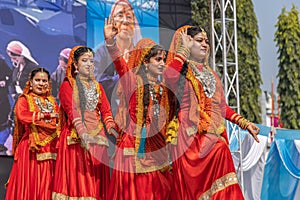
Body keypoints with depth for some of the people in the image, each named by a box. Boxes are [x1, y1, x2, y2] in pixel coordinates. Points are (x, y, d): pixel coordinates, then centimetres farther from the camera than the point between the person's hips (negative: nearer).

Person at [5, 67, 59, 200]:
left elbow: (60, 120, 13)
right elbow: (22, 116, -15)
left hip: (50, 147, 4)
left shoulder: (52, 101, 21)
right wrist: (47, 115, -13)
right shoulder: (24, 99, 4)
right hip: (31, 147, -4)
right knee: (30, 183, -8)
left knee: (47, 183, 0)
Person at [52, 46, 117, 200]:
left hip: (97, 136, 5)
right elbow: (72, 112, -12)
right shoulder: (67, 85, 2)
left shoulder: (97, 86, 17)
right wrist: (83, 133, -27)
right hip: (75, 137, -5)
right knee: (76, 178, -7)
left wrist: (110, 127, -14)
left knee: (96, 178, 3)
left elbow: (106, 110, 7)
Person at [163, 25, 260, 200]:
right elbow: (169, 76, -22)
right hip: (189, 136, -5)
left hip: (214, 135, 6)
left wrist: (244, 123, 11)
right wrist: (184, 48, -8)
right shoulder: (181, 72, 4)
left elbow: (223, 107, 23)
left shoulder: (211, 75, 22)